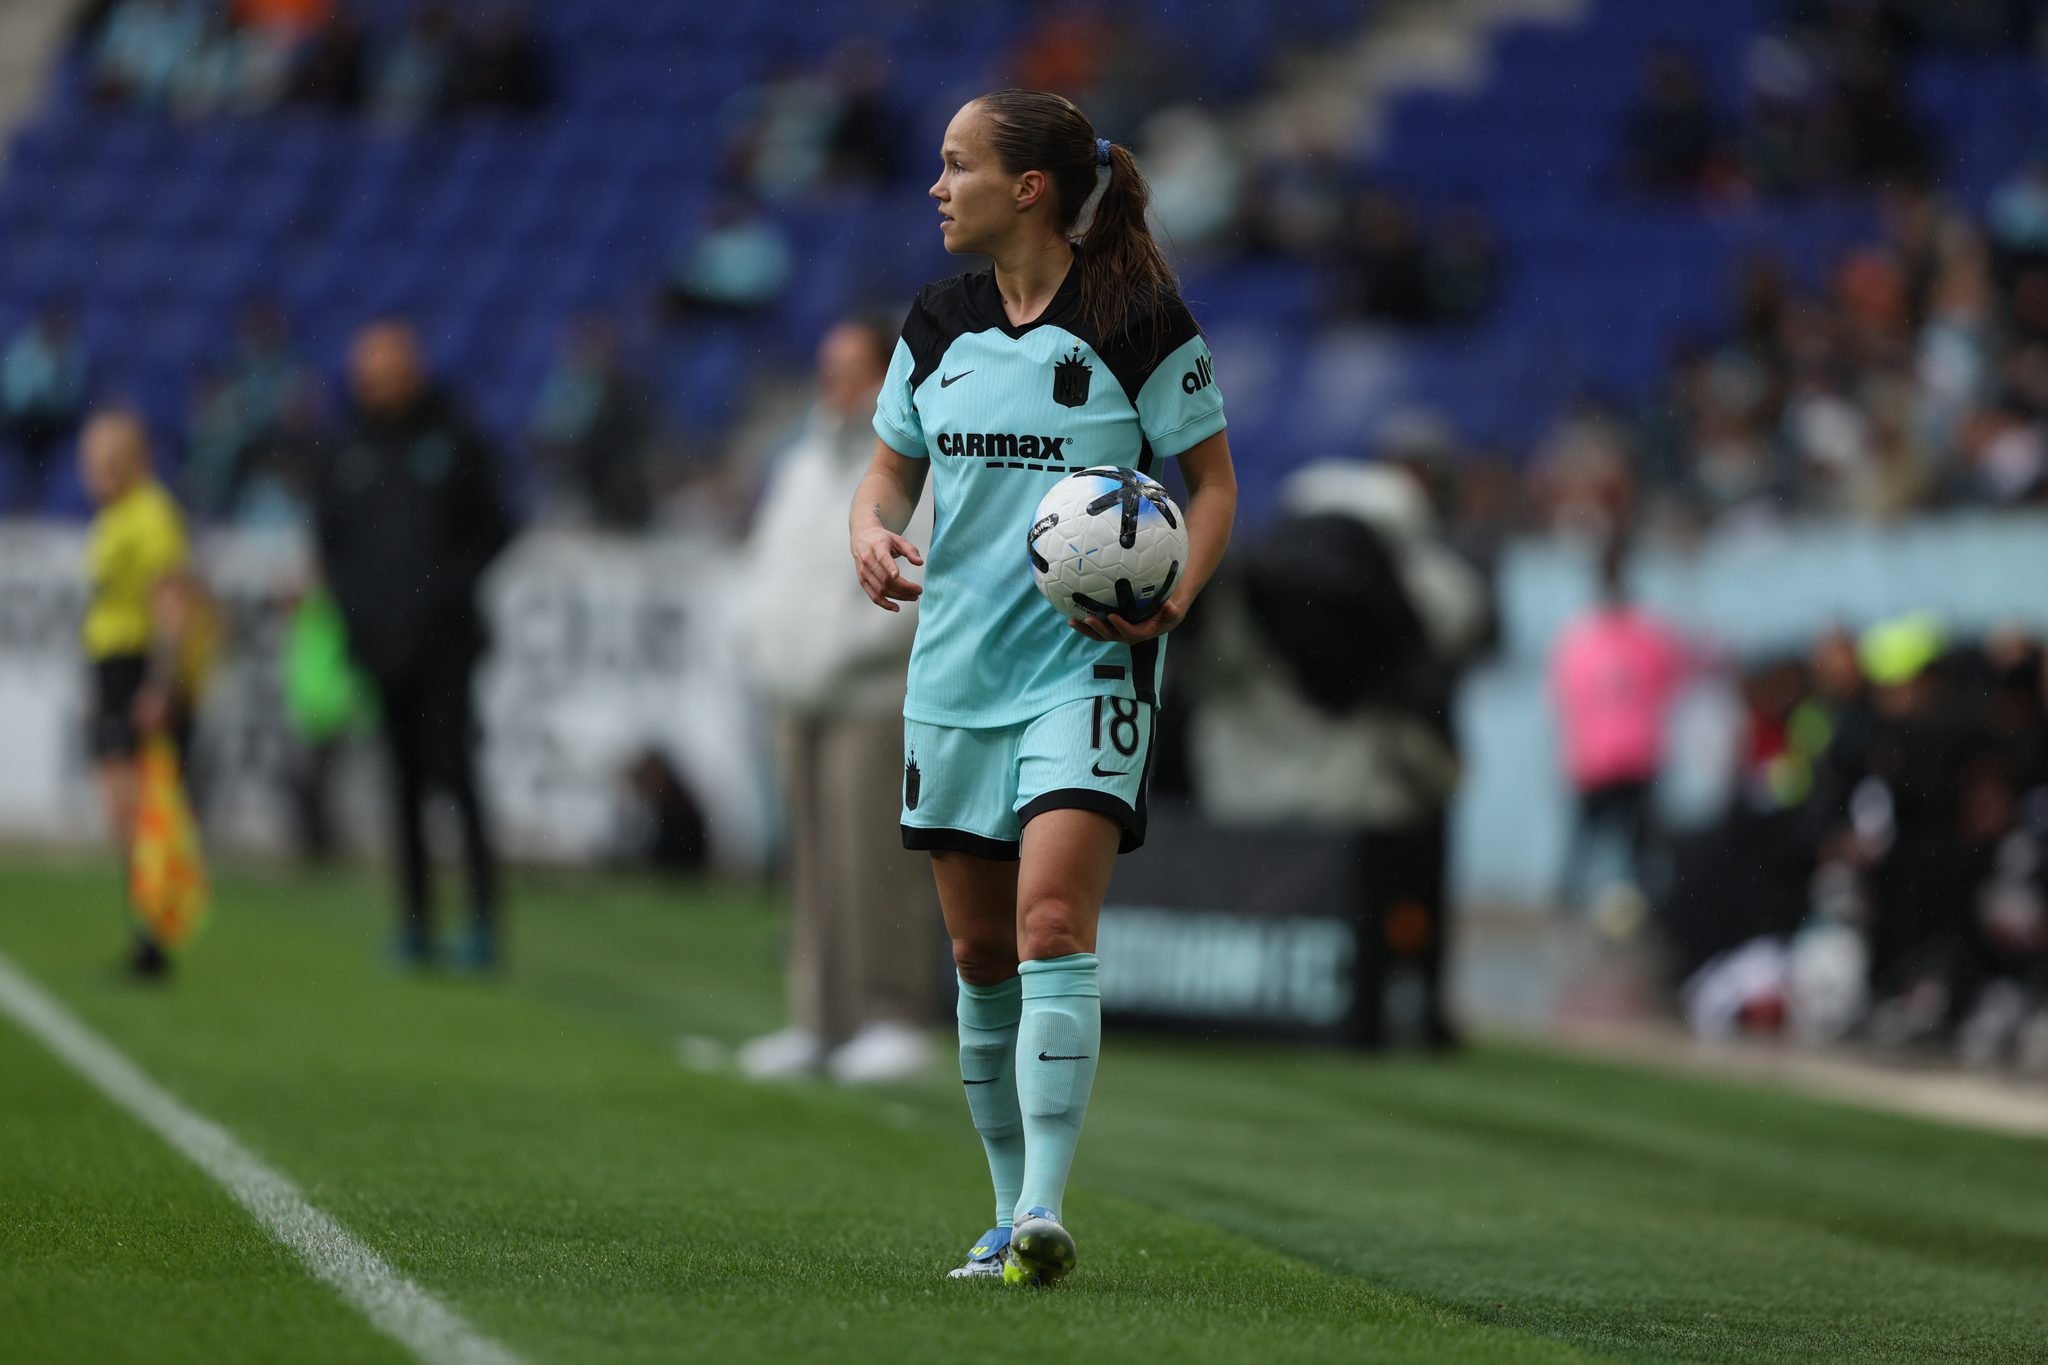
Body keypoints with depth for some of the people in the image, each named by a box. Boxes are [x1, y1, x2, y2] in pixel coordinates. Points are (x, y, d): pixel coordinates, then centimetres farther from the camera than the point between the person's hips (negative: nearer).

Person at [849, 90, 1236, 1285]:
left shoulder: (1138, 321, -7)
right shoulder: (939, 324, 10)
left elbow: (1215, 480, 0)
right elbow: (891, 469, 19)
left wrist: (1174, 594, -17)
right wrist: (873, 534, -4)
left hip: (1087, 663, -6)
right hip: (955, 668, 6)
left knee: (1053, 926, -19)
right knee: (981, 952, 9)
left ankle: (1045, 1214, -23)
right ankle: (1012, 1208, 20)